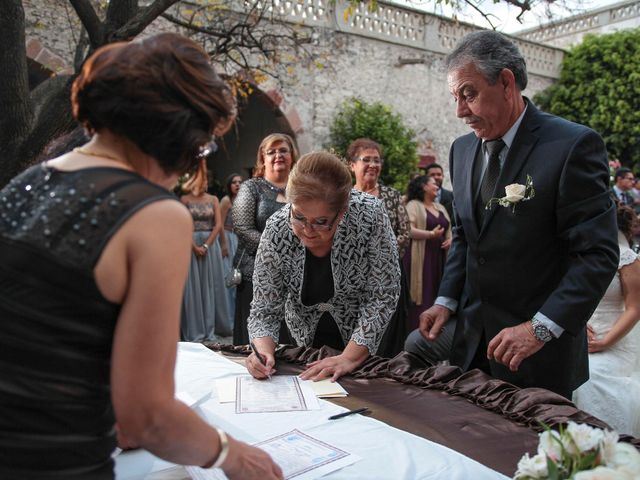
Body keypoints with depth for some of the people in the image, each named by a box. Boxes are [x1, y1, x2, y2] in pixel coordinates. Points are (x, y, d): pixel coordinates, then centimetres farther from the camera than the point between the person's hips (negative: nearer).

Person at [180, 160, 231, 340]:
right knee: (192, 286, -1)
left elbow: (218, 225, 0)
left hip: (210, 245, 2)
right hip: (191, 245, -2)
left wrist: (206, 245, -10)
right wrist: (194, 246, -14)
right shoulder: (185, 199, 2)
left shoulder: (213, 199, 7)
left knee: (210, 285, 4)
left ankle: (210, 328, 13)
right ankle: (193, 330, 5)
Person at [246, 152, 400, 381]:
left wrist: (349, 358, -27)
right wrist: (264, 353, -32)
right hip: (305, 343, 3)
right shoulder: (277, 230, -22)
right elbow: (265, 310, -14)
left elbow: (382, 297, -22)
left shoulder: (370, 215, -27)